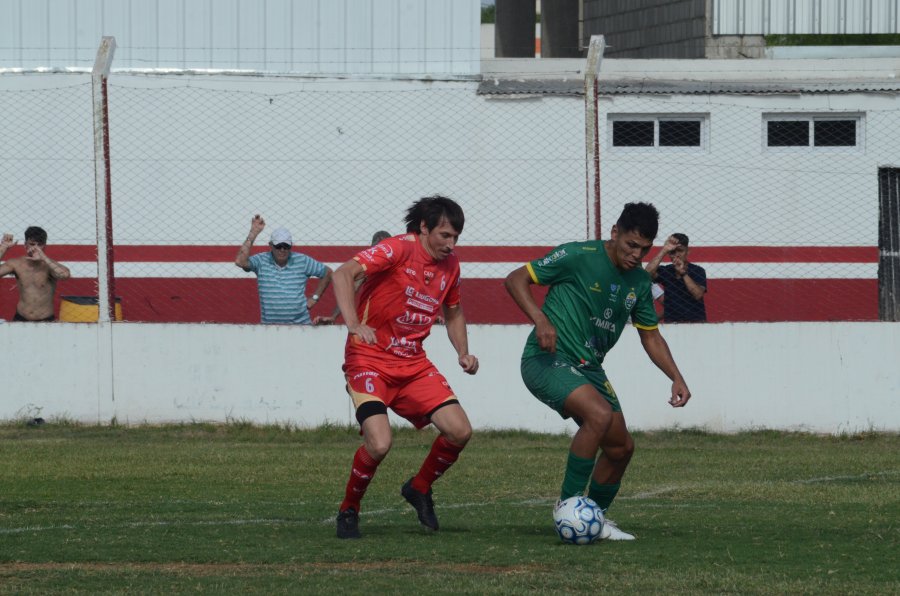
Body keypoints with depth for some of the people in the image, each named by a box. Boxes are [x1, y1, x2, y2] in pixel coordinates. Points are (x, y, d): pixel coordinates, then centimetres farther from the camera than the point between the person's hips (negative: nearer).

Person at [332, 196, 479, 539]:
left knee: (459, 431, -8)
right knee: (379, 443, -24)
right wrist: (354, 325, -40)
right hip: (369, 359, -7)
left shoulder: (449, 265, 7)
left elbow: (453, 311, 25)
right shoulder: (399, 249, -14)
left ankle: (419, 489, 20)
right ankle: (348, 511, 2)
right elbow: (343, 274, -26)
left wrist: (463, 353, 8)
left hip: (413, 363, 7)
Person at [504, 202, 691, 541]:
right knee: (599, 414, -30)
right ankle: (568, 503, -19)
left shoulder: (639, 282, 8)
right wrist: (540, 319, -26)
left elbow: (650, 336, 18)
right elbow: (516, 280, -11)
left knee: (621, 447, 6)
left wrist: (676, 378, 5)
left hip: (588, 368, 8)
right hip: (547, 360, -8)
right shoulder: (578, 257, -13)